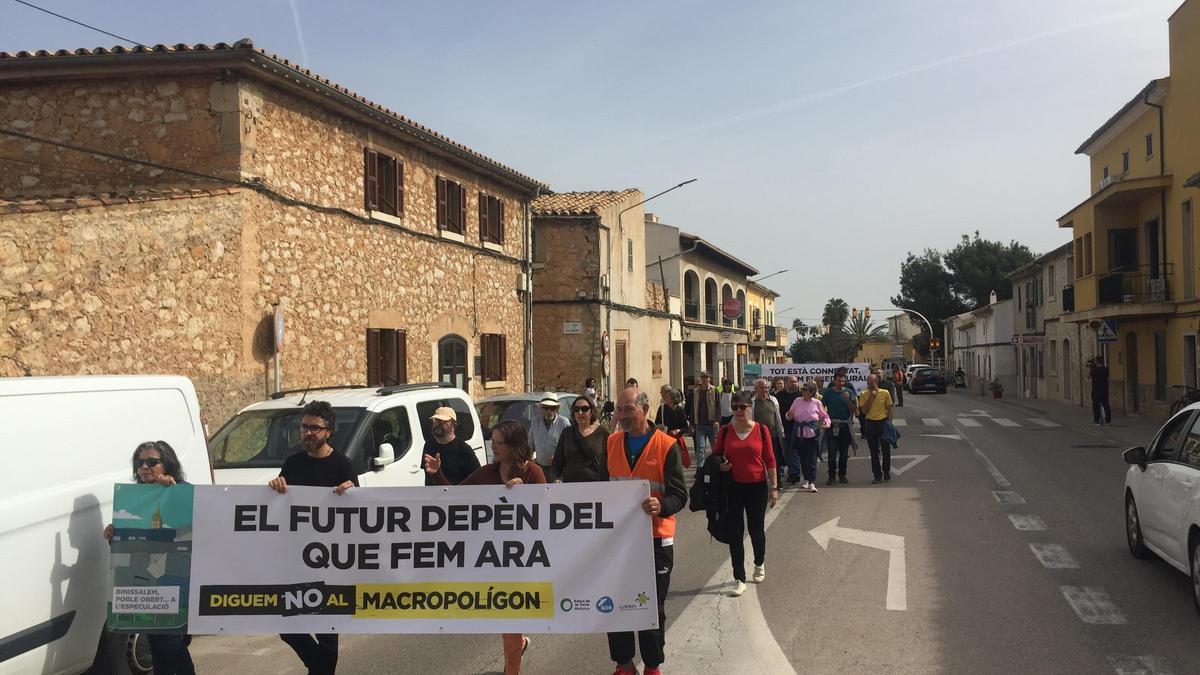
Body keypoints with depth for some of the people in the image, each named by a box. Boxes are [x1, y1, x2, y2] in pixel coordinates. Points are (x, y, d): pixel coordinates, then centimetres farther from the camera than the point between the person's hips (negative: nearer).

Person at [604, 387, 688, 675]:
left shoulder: (666, 445, -8)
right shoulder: (612, 443, 5)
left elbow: (680, 494, -11)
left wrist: (661, 506, -31)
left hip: (655, 537, -4)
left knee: (653, 606, 7)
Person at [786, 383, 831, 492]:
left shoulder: (817, 403, 1)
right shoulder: (797, 401, 7)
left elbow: (825, 416, 10)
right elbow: (790, 415, 13)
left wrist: (826, 422, -12)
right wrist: (789, 415, -11)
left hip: (812, 434, -3)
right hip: (800, 434, 3)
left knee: (812, 459, -7)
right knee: (802, 458, 9)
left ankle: (812, 483, -8)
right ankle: (806, 480, 24)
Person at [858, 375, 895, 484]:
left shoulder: (885, 393, -1)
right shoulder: (864, 394, -1)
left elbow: (889, 409, 5)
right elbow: (864, 411, -9)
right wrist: (871, 397, -14)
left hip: (883, 422, 0)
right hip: (870, 423, 0)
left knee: (886, 449, 6)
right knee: (874, 451, 3)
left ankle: (886, 472, 23)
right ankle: (878, 475, 9)